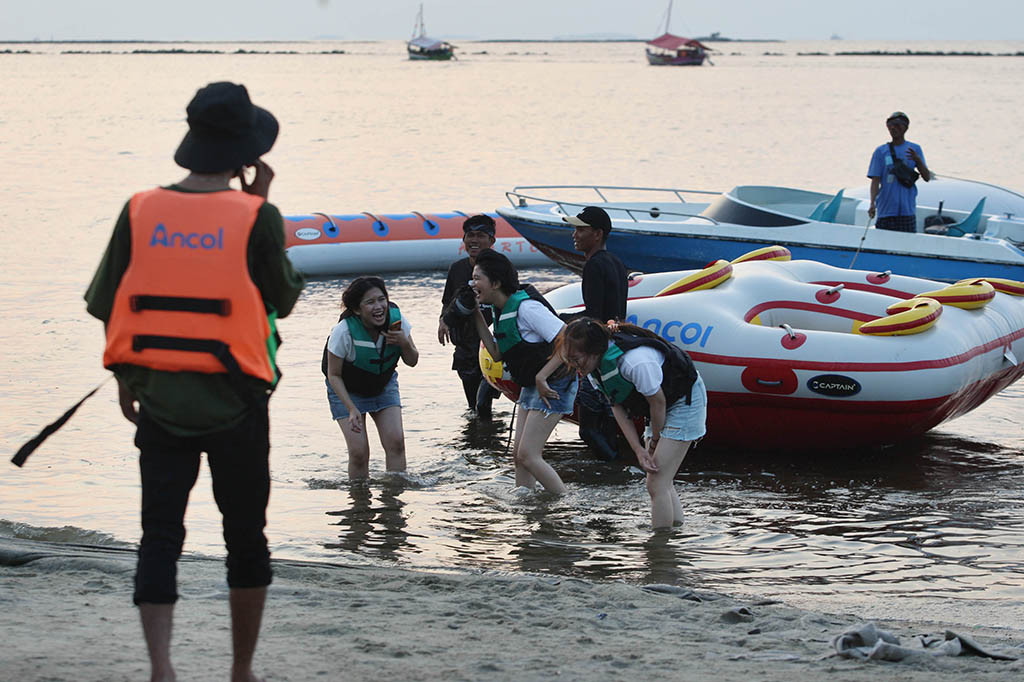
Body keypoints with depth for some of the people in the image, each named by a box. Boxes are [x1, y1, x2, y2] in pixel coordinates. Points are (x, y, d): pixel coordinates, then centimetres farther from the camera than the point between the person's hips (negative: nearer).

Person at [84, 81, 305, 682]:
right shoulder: (256, 217, -9)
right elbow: (283, 300, 3)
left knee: (160, 537, 6)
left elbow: (107, 305, 4)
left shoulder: (141, 210, -1)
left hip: (158, 401, 2)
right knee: (246, 539, 14)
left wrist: (126, 378, 18)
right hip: (234, 403, -2)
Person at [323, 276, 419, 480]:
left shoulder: (396, 319, -19)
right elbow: (334, 375, -18)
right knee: (359, 451, -14)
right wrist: (352, 410, -27)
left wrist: (405, 343, -29)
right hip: (347, 391, -3)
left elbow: (412, 362, -6)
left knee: (396, 442, -13)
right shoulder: (344, 332, -30)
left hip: (384, 386, 3)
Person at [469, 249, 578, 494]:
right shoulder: (503, 310, 9)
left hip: (553, 383, -10)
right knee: (519, 455, 8)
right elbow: (498, 353, 10)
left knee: (528, 455, -12)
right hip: (531, 385, 10)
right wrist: (477, 317, 5)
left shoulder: (526, 307, -21)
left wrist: (543, 375, -26)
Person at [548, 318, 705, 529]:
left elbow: (658, 401, -24)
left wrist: (655, 441, -7)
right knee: (661, 484, 10)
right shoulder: (594, 365, -11)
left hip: (684, 400, -8)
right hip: (664, 404, 8)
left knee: (657, 484, -14)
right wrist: (638, 449, -11)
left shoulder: (635, 362, -38)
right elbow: (617, 406, -2)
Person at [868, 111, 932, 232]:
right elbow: (875, 180, 0)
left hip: (907, 210, 0)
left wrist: (918, 160, -13)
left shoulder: (915, 149, 9)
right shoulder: (881, 151, 5)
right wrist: (872, 203, -15)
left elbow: (927, 177, 5)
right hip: (886, 210, 0)